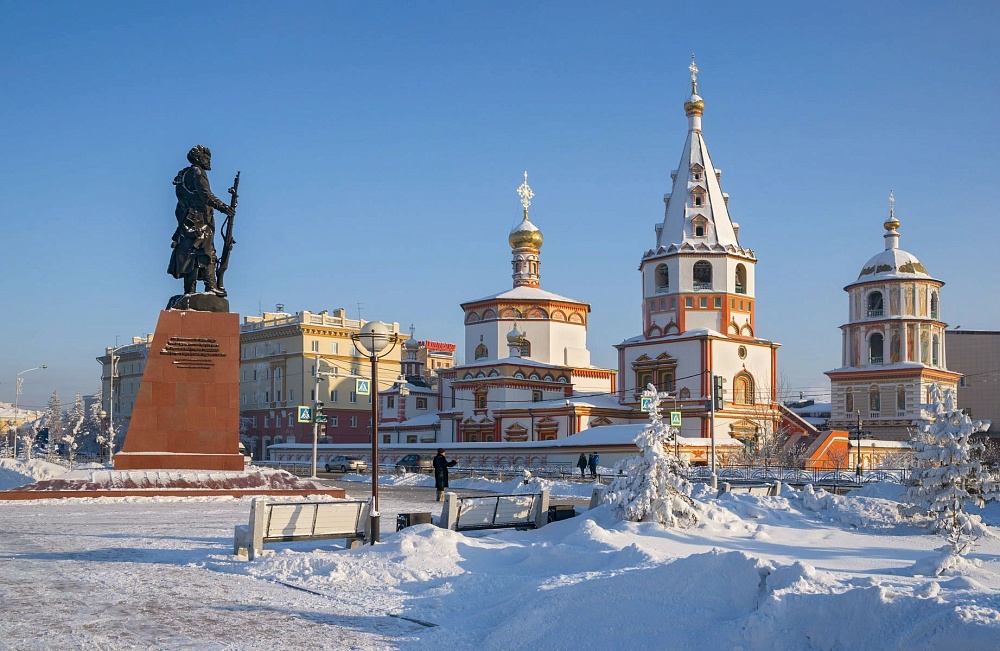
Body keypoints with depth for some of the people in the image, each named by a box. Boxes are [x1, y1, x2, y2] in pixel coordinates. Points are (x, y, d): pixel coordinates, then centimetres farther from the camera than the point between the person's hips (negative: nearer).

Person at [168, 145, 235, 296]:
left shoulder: (184, 174, 23)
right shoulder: (197, 173, -5)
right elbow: (205, 195, -19)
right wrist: (222, 206, -24)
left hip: (186, 221, 9)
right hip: (199, 220, -9)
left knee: (190, 255, 6)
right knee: (206, 253, -14)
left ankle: (189, 290, 4)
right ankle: (210, 286, -22)